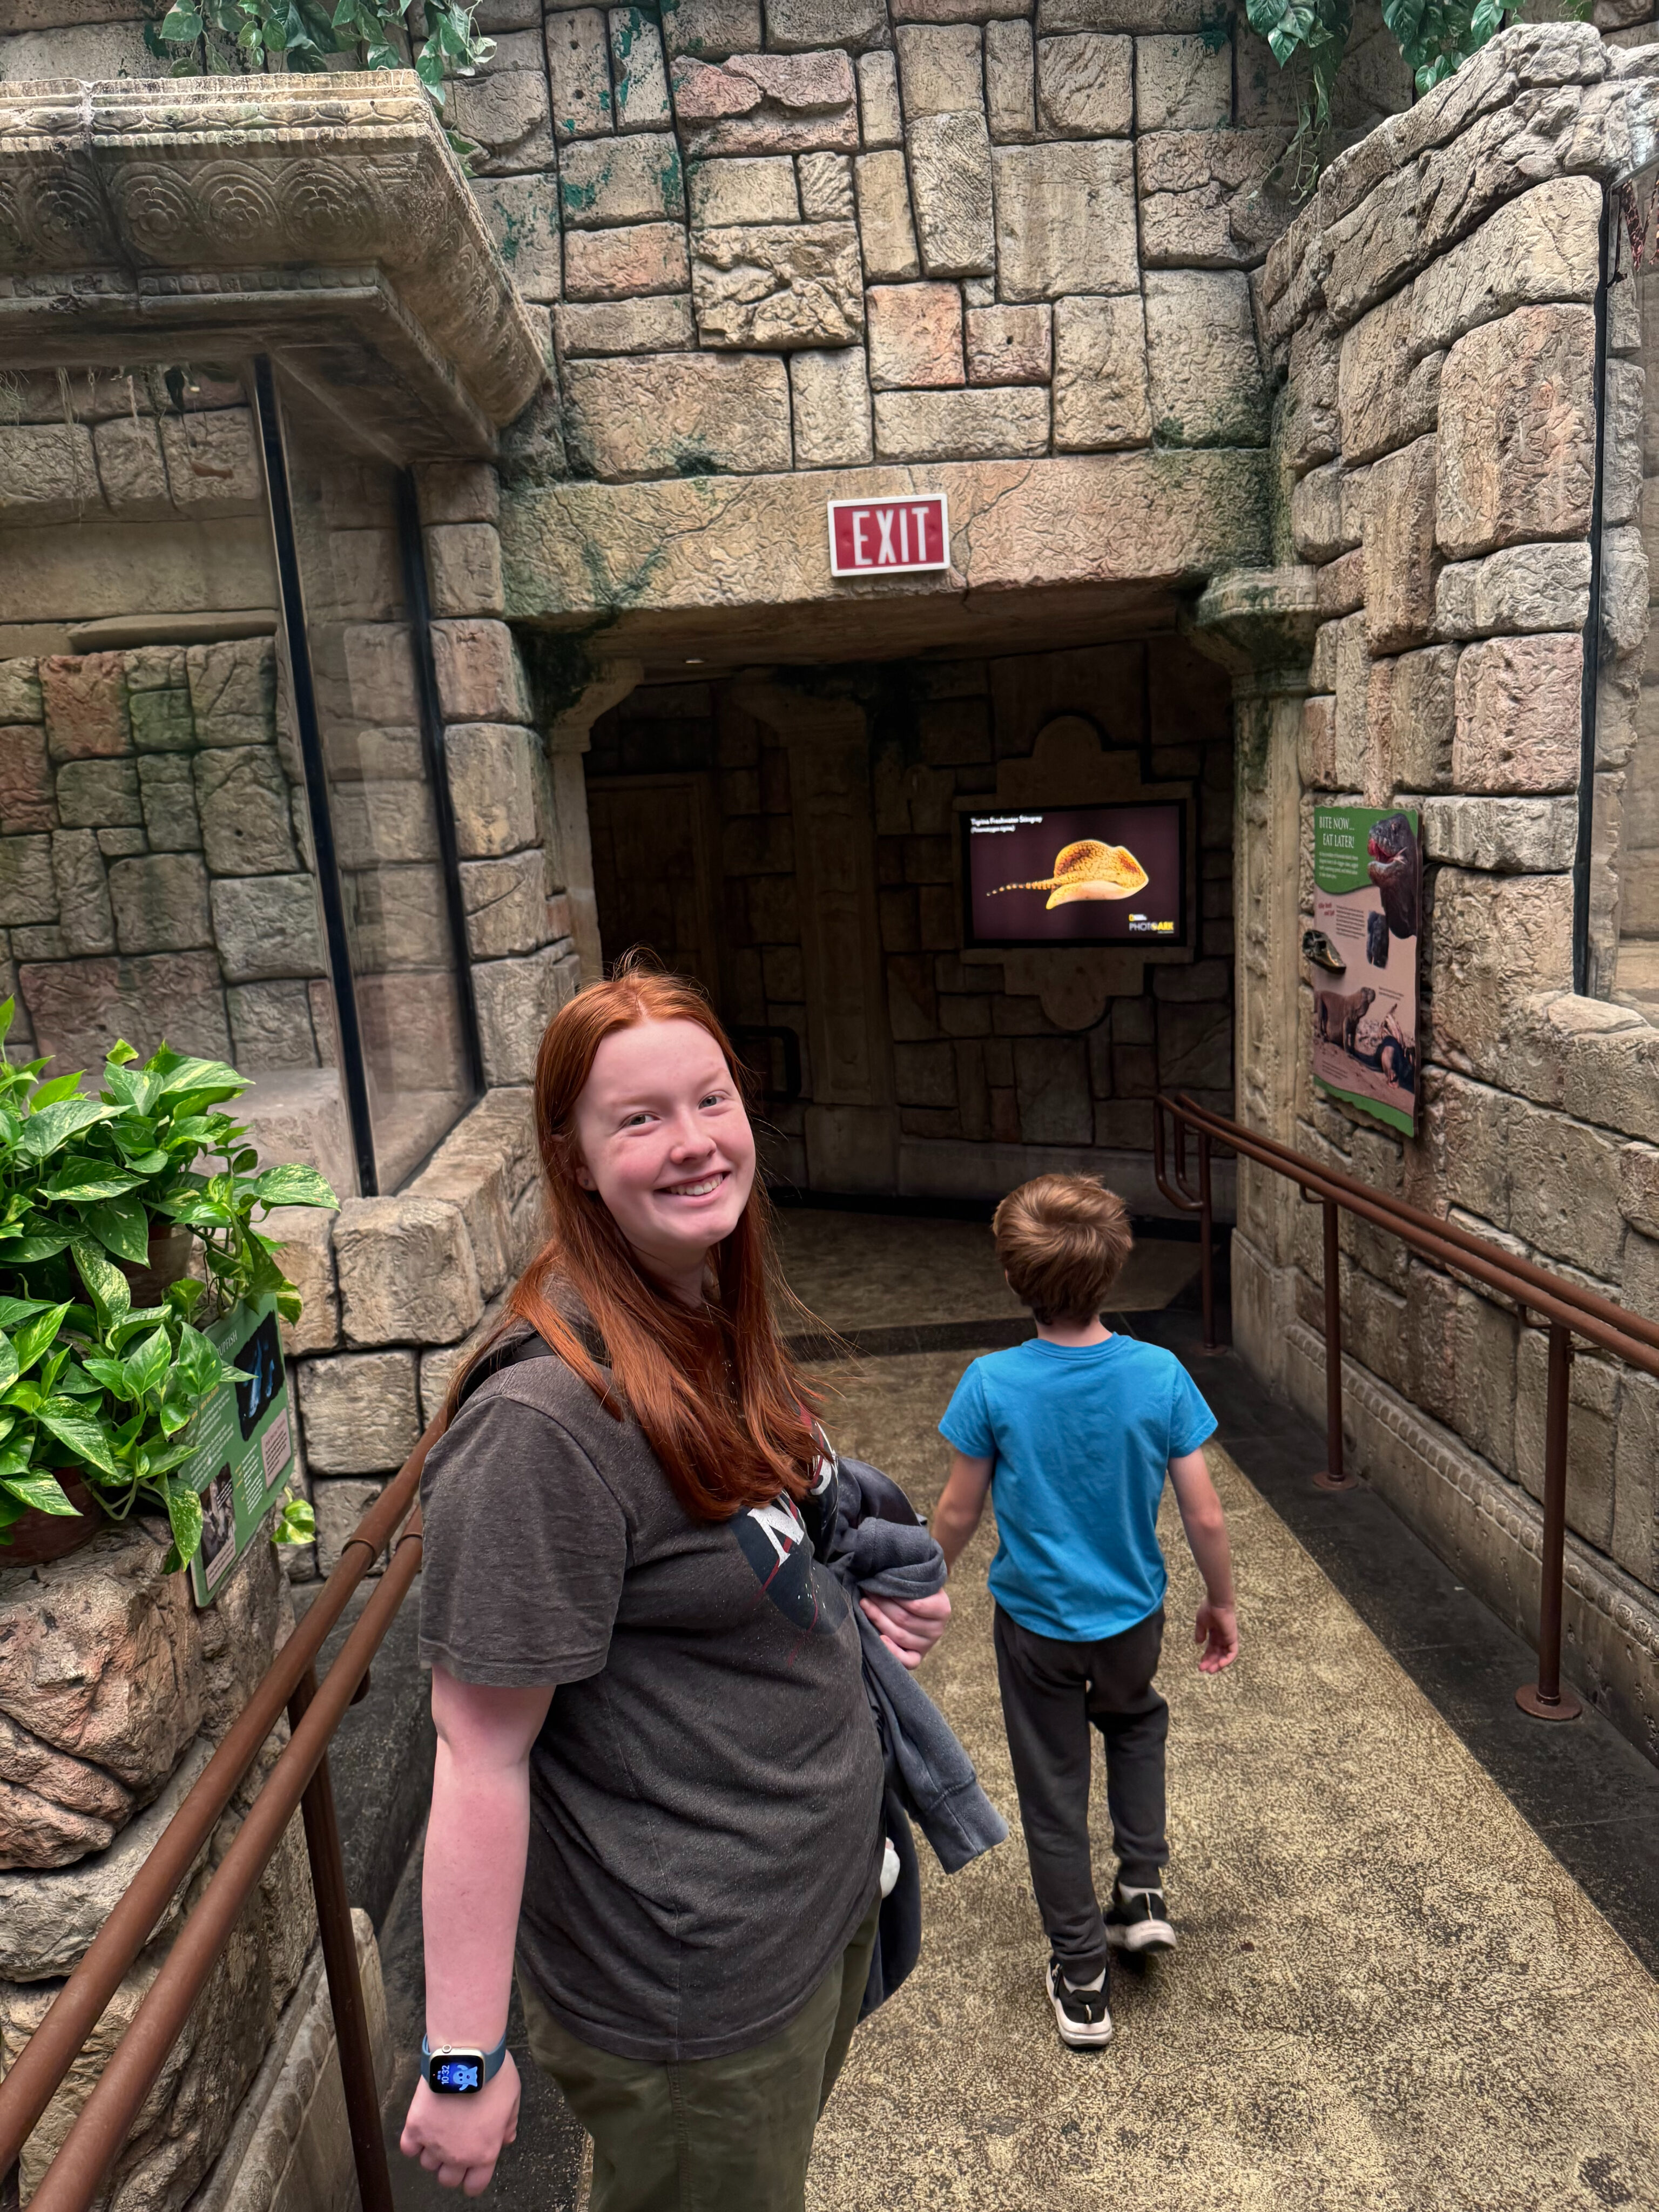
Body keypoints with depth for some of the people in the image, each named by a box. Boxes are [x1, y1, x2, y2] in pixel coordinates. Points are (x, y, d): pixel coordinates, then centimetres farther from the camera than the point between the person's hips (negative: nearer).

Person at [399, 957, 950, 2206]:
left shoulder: (720, 1330, -3)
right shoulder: (546, 1420, -30)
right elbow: (479, 1755, -24)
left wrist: (869, 1609, -4)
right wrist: (464, 2060, -19)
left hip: (825, 1887, 8)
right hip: (692, 1983, -8)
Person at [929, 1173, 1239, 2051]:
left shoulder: (992, 1385, -22)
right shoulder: (1159, 1376, -19)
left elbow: (958, 1514, -10)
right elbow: (1205, 1517, -12)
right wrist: (1221, 1603, 6)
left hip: (1036, 1623, -2)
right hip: (1132, 1615, 2)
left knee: (1054, 1792, 16)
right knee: (1135, 1723, 34)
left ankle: (1081, 1981, 29)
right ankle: (1143, 1892, 29)